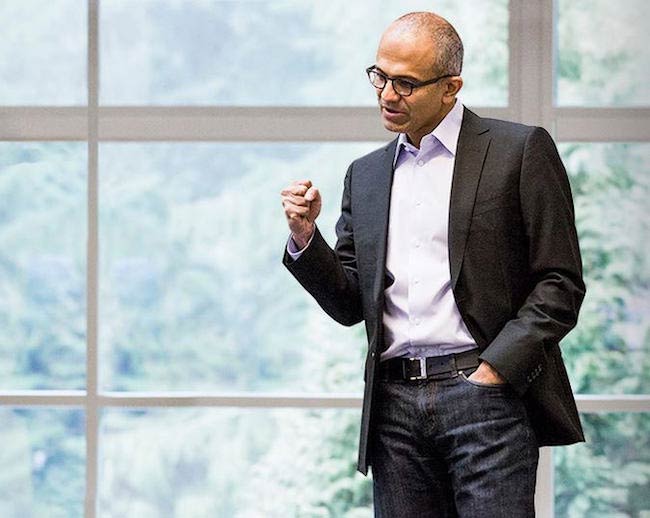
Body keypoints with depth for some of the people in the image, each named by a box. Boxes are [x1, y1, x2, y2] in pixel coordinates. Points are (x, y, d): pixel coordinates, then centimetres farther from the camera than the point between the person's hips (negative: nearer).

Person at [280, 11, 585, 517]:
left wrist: (495, 369, -11)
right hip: (395, 405, 5)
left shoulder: (520, 151, 2)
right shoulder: (366, 175, 17)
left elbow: (561, 283, -2)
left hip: (485, 393, -4)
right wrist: (304, 236, 1)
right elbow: (349, 305, 17)